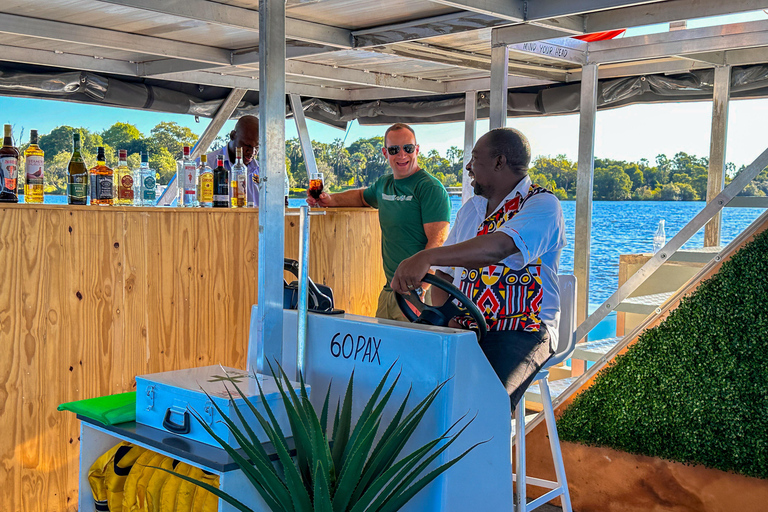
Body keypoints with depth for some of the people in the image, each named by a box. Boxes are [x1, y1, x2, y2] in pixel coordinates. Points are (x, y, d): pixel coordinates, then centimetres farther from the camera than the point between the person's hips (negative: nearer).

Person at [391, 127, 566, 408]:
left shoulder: (542, 205, -6)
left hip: (520, 332, -6)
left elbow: (498, 247, -26)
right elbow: (444, 274, 20)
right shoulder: (469, 210, 20)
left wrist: (427, 257, -38)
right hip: (463, 329, 6)